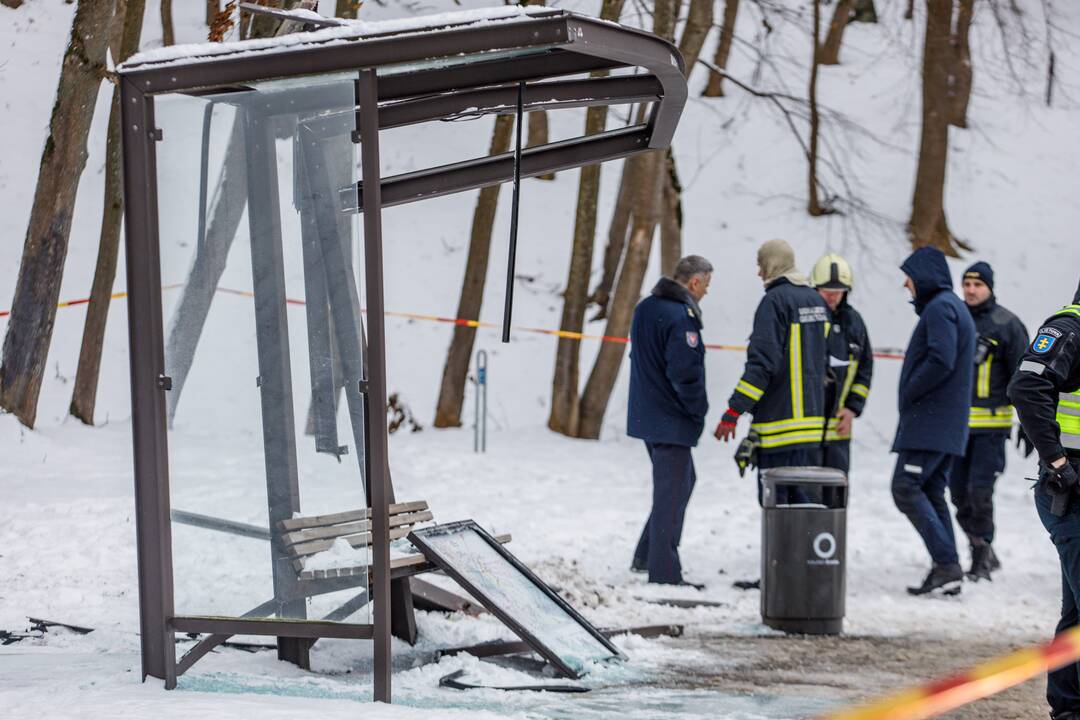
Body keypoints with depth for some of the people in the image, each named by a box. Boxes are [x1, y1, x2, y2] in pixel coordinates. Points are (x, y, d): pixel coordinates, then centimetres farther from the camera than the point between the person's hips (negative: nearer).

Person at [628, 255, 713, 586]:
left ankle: (646, 556, 23)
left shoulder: (644, 308, 9)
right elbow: (685, 372, -25)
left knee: (682, 481, 22)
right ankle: (663, 573, 2)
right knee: (671, 492, -2)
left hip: (644, 416, 9)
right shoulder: (681, 317, -21)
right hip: (672, 420, -9)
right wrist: (699, 410, -9)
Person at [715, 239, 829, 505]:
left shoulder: (775, 301, -13)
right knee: (803, 498, 12)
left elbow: (762, 363, -20)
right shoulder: (816, 300, 14)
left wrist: (733, 412, -20)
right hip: (811, 419, 8)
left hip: (779, 420, -8)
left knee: (775, 500, -4)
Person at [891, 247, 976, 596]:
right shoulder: (955, 307, 21)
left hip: (929, 421, -10)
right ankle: (948, 568, 6)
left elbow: (941, 361, -24)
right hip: (948, 423, 10)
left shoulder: (940, 308, -11)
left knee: (906, 488, -12)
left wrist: (909, 394, -12)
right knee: (931, 493, 10)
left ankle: (946, 563, -19)